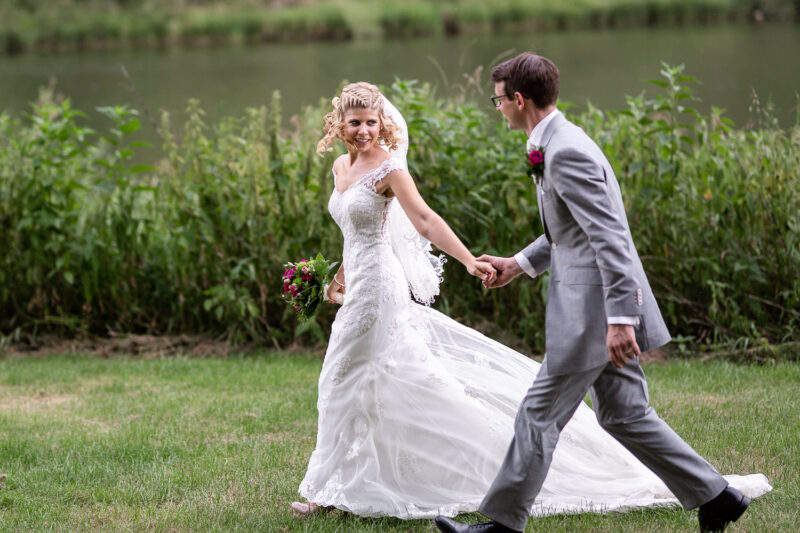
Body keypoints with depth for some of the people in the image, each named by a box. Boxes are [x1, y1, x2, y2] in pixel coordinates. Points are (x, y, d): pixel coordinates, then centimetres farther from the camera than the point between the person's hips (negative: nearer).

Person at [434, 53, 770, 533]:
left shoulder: (566, 154, -20)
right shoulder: (558, 144, 13)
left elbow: (609, 238, -25)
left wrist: (619, 318, -27)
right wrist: (520, 264, 24)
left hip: (594, 306, -10)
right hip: (606, 306, 10)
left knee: (540, 416, -1)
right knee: (623, 415, 14)